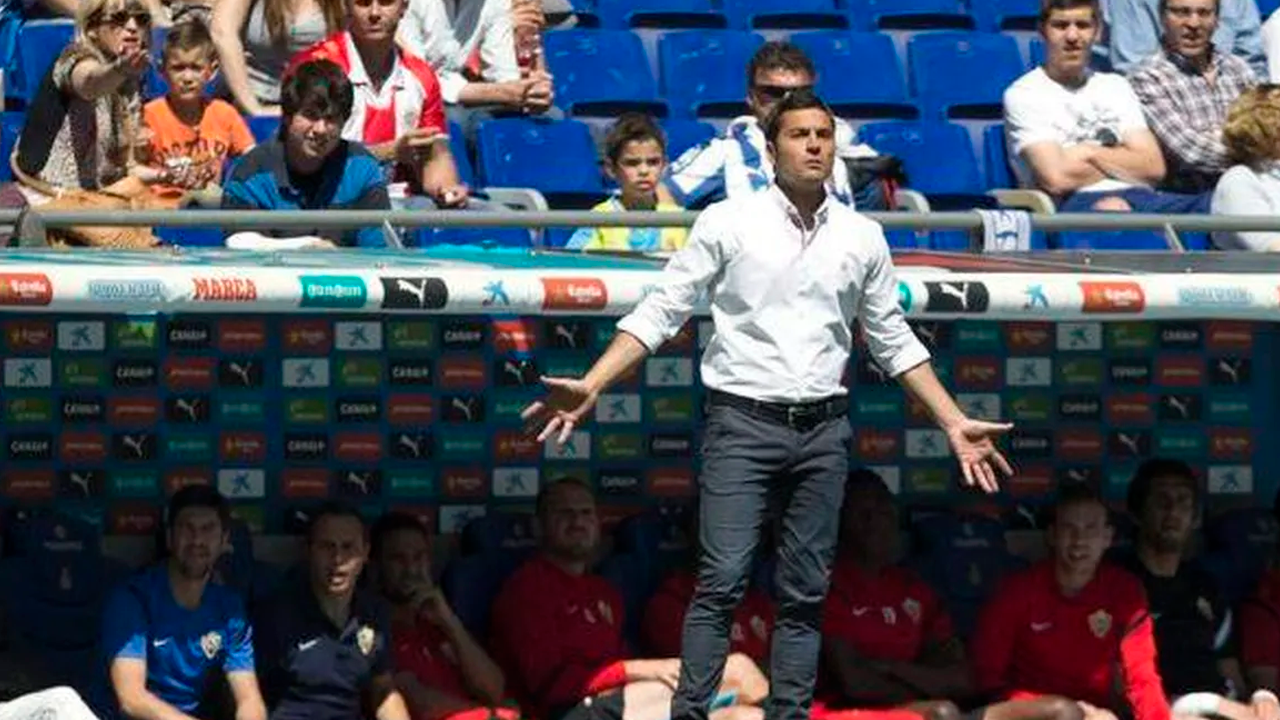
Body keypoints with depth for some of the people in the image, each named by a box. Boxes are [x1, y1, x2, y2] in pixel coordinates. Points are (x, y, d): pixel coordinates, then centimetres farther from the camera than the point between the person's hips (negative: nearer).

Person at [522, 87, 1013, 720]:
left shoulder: (863, 237, 7)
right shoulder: (728, 223, -2)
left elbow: (895, 342, 15)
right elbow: (661, 312, -2)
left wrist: (955, 424, 9)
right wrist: (591, 386, -13)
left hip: (823, 431, 4)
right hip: (743, 423, -3)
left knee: (805, 594, 5)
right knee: (722, 583, -11)